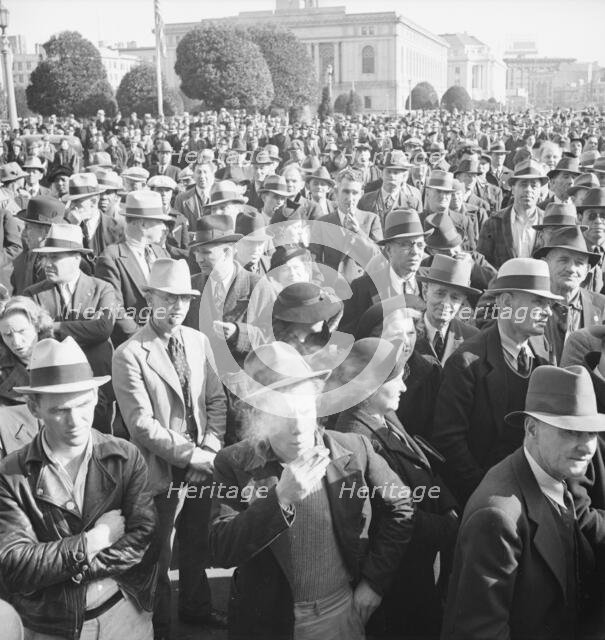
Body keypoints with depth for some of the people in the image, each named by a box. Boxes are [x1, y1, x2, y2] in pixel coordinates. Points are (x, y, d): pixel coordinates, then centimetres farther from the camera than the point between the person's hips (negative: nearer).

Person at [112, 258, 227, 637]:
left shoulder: (199, 341, 3)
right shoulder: (129, 355, -16)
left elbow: (216, 400, 6)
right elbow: (142, 424, -19)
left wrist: (210, 450, -7)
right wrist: (192, 454, -18)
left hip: (202, 466, 5)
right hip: (162, 472, -5)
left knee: (197, 545, 21)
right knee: (158, 553, 11)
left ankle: (196, 607, 44)